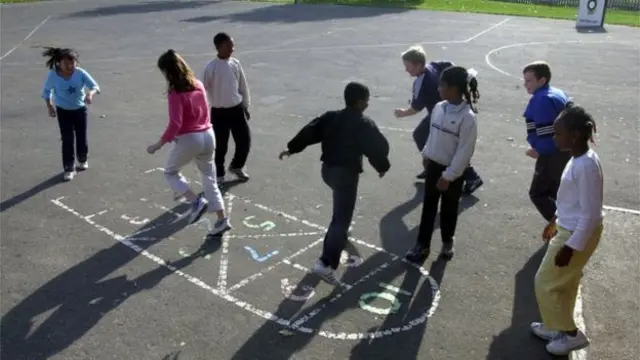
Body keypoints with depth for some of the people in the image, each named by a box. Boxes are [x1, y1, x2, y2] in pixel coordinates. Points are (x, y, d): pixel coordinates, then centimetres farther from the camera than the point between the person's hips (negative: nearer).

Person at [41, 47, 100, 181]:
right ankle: (69, 169, 8)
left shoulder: (80, 73, -19)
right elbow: (46, 91, 0)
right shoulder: (53, 75, -17)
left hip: (80, 109, 1)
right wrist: (49, 106, -6)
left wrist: (90, 94, -44)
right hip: (63, 111, -1)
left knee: (82, 138, 10)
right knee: (67, 140, -2)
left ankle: (83, 160, 37)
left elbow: (95, 86, -22)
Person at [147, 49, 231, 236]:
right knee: (209, 178, 15)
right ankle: (222, 219, 12)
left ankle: (196, 202, 1)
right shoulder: (198, 85, 5)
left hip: (189, 139, -7)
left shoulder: (175, 93, -16)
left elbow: (175, 124, -21)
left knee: (170, 172, 18)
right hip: (208, 135, 7)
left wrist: (159, 144, -14)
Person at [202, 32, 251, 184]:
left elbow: (243, 86, 10)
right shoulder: (211, 68, -12)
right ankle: (219, 175, 26)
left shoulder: (235, 63, 0)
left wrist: (246, 106, 15)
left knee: (245, 140, 7)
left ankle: (237, 166, 34)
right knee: (220, 146, 5)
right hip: (219, 112, -4)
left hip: (237, 109, 4)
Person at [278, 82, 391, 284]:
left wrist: (292, 148, 11)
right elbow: (379, 146, -6)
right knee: (341, 220, -9)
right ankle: (326, 263, -20)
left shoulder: (330, 117, 8)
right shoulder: (364, 124, -8)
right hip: (347, 173, -7)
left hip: (328, 169, 7)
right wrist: (383, 167, 10)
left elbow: (310, 131, 3)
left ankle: (340, 232, 56)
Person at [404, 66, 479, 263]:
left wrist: (448, 176, -18)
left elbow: (464, 152, -20)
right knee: (428, 206, 12)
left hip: (453, 172, -5)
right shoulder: (439, 107, -4)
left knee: (449, 209, 14)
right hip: (434, 164, 5)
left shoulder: (467, 117, -23)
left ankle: (447, 241, 37)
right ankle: (422, 244, 24)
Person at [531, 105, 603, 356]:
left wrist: (570, 247, -23)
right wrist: (555, 222, 25)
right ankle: (558, 327, 37)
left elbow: (590, 214, -26)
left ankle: (571, 334, 18)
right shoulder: (578, 159, 2)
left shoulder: (586, 166, -28)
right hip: (569, 229, 9)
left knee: (546, 282, 4)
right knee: (565, 283, 21)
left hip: (578, 234, -9)